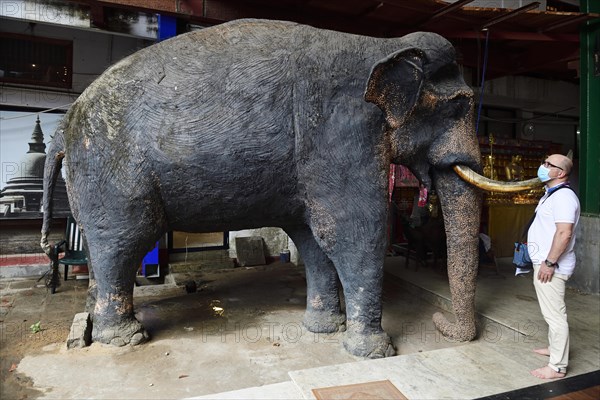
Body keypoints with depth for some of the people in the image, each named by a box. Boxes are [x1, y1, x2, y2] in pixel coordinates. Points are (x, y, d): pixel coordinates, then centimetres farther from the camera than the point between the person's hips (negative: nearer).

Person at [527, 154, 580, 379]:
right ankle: (554, 348, 37)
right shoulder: (551, 194, 15)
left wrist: (549, 263, -24)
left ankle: (557, 367, 5)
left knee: (555, 315, -3)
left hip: (551, 267, -11)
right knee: (552, 312, 22)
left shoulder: (563, 196, -18)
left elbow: (564, 233, -26)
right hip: (544, 263, 11)